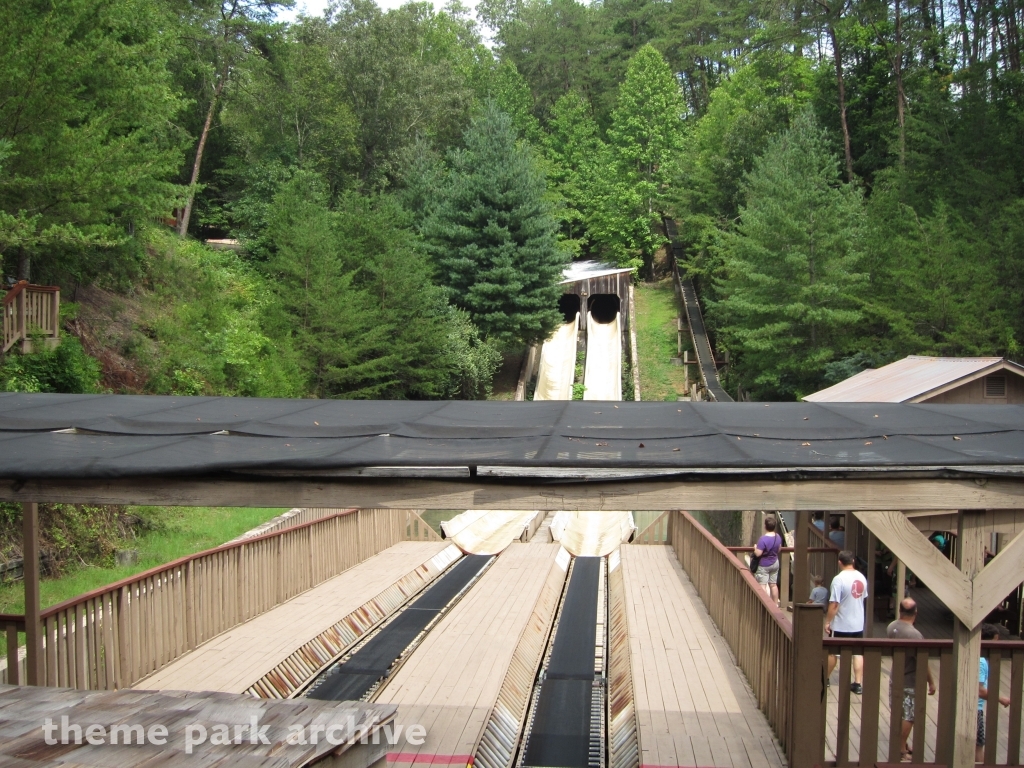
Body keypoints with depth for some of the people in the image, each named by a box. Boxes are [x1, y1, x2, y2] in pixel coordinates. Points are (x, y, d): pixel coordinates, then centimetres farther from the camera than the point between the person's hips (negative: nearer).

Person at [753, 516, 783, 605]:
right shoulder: (778, 537, -6)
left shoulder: (763, 539, -28)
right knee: (773, 585, 16)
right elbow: (779, 549, 8)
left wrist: (755, 547, -7)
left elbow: (758, 553, -27)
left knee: (762, 585, 0)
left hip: (764, 565, -7)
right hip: (775, 563, 7)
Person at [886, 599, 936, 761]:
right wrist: (931, 682, -8)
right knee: (908, 717, 5)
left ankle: (901, 745, 33)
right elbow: (923, 663, -20)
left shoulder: (891, 627, -5)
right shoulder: (914, 635, -27)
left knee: (899, 714, 19)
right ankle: (901, 751, 13)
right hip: (910, 682, -7)